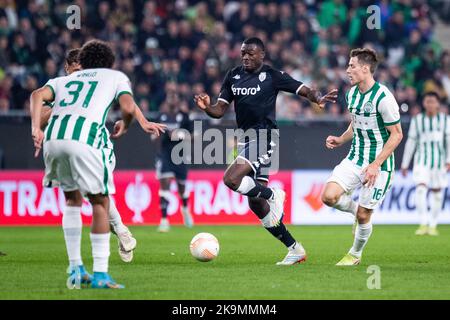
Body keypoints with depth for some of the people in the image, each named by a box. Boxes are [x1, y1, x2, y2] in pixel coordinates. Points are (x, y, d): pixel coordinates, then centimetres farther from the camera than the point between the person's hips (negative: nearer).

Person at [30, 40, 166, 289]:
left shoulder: (65, 79, 32)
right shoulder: (116, 77, 24)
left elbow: (38, 95, 11)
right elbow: (128, 108, 4)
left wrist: (36, 129, 2)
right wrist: (124, 126, 24)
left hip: (53, 137, 4)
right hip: (86, 139, -4)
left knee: (72, 200, 24)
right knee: (100, 204, 10)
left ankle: (76, 268, 21)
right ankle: (100, 274, 7)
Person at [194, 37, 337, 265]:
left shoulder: (272, 76, -6)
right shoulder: (233, 76, 10)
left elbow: (303, 90, -7)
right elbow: (220, 110, 9)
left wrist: (318, 99, -28)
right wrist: (206, 107, -12)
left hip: (263, 136, -7)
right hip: (245, 137, 7)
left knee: (231, 179, -27)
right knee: (256, 204, 7)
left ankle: (272, 195, -2)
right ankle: (295, 249, 14)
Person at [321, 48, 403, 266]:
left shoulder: (383, 97, -19)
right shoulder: (351, 94, 5)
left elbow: (396, 134, -15)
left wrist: (376, 165, -20)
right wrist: (340, 140, 1)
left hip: (378, 165, -6)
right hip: (354, 159, 6)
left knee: (363, 215, -1)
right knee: (329, 196, -14)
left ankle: (355, 255, 23)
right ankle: (356, 209, 16)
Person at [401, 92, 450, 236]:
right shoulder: (417, 120, 6)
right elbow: (411, 142, 10)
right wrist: (405, 164, 11)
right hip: (422, 160, 0)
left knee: (437, 192, 4)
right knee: (420, 189, -18)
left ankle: (433, 226, 16)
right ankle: (423, 224, -19)